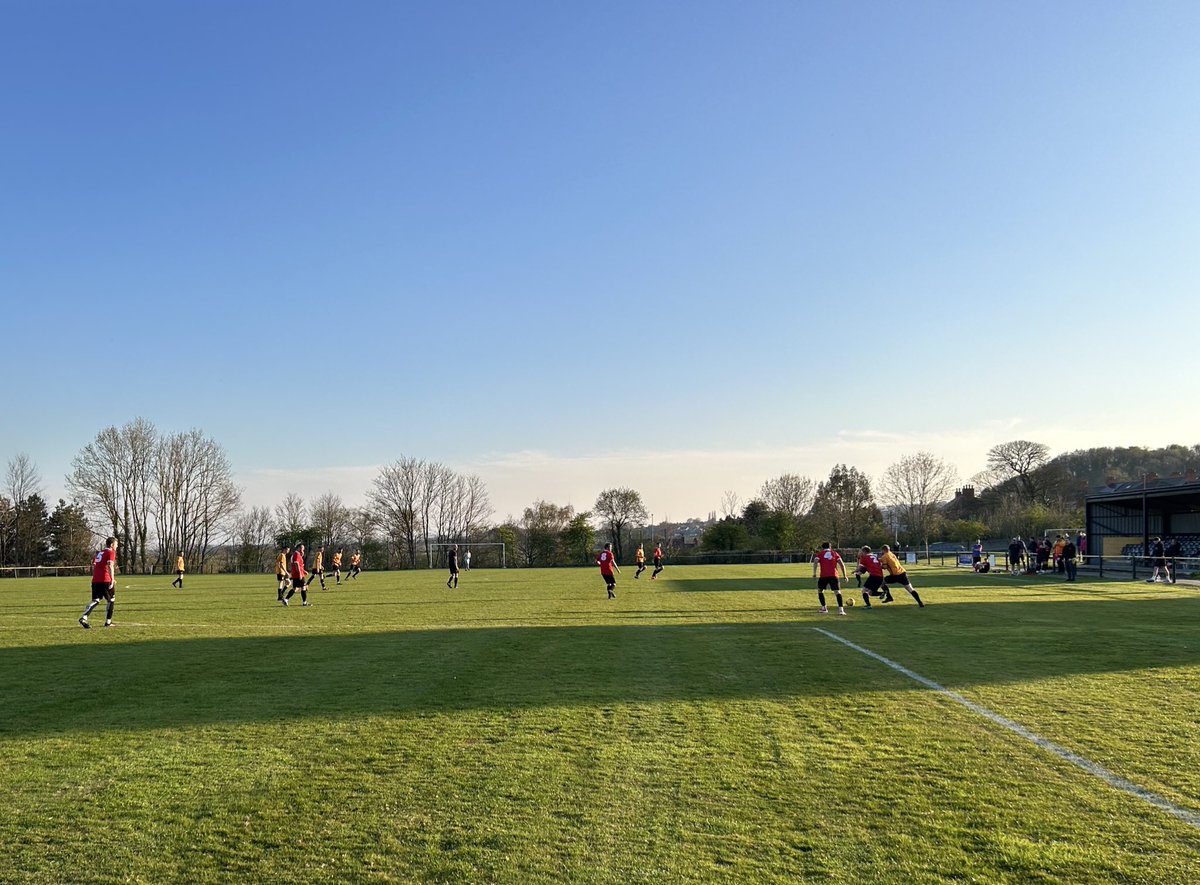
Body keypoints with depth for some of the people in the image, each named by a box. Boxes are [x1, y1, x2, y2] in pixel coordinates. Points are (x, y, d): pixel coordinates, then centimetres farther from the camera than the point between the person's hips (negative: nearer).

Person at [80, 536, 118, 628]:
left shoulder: (100, 553, 20)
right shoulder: (111, 552, -3)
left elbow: (93, 565, 25)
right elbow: (110, 566, -18)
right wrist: (112, 579, -24)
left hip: (95, 580, 6)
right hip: (105, 580, -6)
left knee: (95, 601, 3)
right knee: (111, 600, 10)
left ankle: (84, 618, -18)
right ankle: (108, 622, 12)